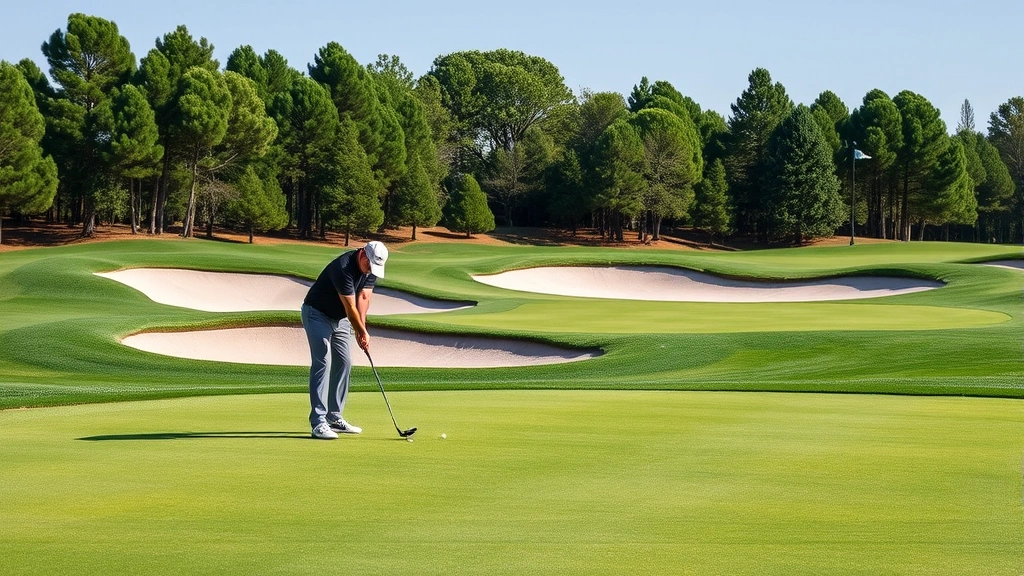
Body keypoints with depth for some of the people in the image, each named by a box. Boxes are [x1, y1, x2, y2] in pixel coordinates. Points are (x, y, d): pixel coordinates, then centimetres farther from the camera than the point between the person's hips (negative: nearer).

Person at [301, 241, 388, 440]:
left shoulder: (372, 269, -6)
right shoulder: (343, 268, -31)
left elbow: (363, 298, -9)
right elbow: (351, 307, -25)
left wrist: (361, 330, -20)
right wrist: (363, 332, -16)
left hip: (340, 319, 8)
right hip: (317, 314, -8)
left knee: (344, 364, 6)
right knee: (322, 363, -16)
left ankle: (334, 417, 12)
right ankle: (318, 422, -20)